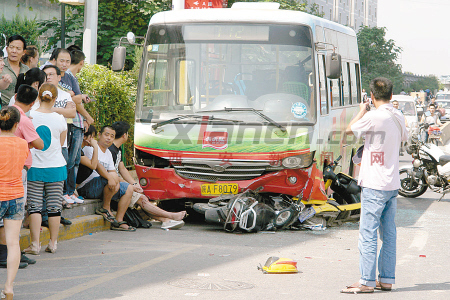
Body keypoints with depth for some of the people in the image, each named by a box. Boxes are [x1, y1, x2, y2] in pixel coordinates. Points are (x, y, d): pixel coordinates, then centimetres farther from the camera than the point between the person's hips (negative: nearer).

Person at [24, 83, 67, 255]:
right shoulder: (59, 119, -5)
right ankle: (53, 243, 13)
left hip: (34, 167, -1)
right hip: (56, 167, 1)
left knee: (35, 206, 1)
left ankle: (35, 244, -3)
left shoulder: (30, 117, -8)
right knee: (54, 207, 7)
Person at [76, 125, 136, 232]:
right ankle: (106, 208, -16)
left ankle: (118, 221, -3)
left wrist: (116, 179, -11)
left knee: (129, 189, 3)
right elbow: (96, 165, -25)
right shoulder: (90, 148, -9)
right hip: (86, 187, -10)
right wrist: (110, 178, -37)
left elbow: (112, 171, 14)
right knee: (112, 177, -31)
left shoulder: (108, 153, 21)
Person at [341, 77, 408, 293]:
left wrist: (361, 111, 13)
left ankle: (367, 282, -4)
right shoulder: (398, 117, 6)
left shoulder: (373, 117, -16)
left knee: (368, 234, -5)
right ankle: (386, 279, 14)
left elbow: (349, 130, -2)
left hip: (374, 185, -8)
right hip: (393, 184, 8)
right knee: (389, 234, 11)